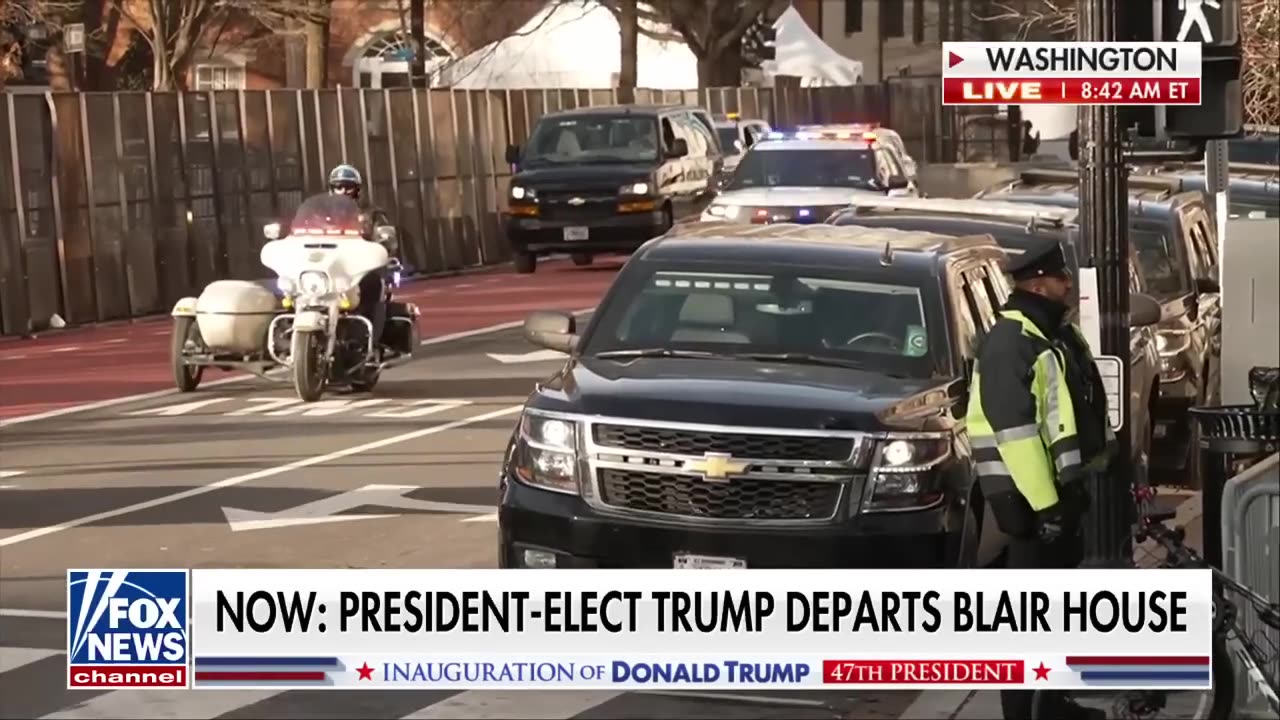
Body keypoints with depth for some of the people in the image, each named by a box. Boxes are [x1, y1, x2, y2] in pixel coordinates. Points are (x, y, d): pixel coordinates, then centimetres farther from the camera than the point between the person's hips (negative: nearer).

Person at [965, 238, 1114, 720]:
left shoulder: (1058, 334, 13)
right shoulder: (1009, 342, -18)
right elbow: (1014, 431, -24)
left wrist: (1069, 488, 22)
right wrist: (1042, 503, -25)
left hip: (1062, 483, 10)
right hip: (1029, 493, -10)